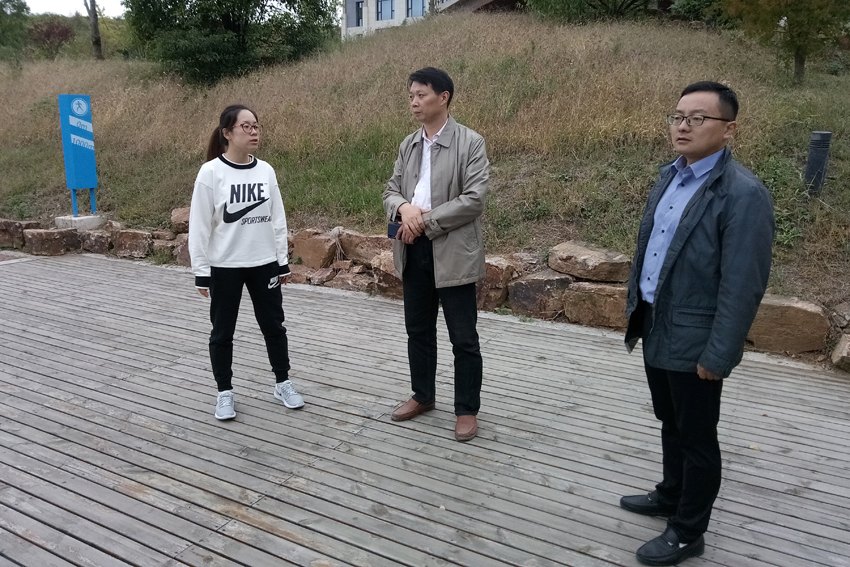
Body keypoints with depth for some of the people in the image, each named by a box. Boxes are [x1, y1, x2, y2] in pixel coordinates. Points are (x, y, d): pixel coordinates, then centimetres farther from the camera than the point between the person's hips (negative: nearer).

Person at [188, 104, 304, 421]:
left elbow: (277, 219, 6)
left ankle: (283, 384, 29)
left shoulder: (266, 171, 1)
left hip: (264, 264, 3)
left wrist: (283, 262, 7)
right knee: (222, 331, 10)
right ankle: (224, 393, 26)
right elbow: (199, 226, -8)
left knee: (274, 325, 12)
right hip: (224, 267, -3)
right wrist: (201, 272, -9)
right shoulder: (210, 173, -9)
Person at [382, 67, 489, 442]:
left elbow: (474, 199, -16)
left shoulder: (470, 143, -8)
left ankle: (467, 410, 17)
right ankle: (423, 396, 34)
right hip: (414, 250, 6)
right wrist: (403, 207, -13)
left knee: (463, 337, 2)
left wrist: (425, 221, -16)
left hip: (452, 252, -6)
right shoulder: (408, 145, 12)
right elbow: (391, 189, 12)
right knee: (418, 329, 17)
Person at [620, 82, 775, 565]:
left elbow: (743, 286, -21)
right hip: (657, 330, 8)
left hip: (694, 342, -7)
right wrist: (636, 310, 13)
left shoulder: (744, 194, -20)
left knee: (697, 437, 10)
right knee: (671, 424, 24)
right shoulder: (670, 176, 7)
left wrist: (717, 356, -19)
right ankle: (671, 496, 46)